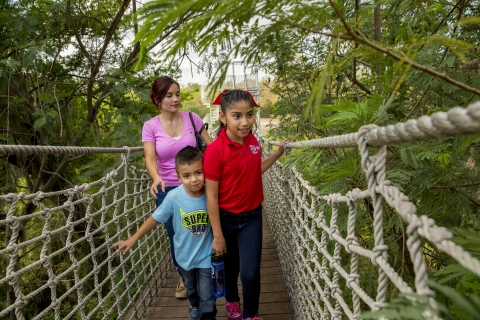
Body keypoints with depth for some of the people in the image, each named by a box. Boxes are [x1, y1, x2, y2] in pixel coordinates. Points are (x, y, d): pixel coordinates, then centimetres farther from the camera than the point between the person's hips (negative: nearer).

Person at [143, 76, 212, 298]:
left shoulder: (192, 118, -3)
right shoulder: (150, 126, -5)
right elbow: (150, 158, -14)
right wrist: (156, 179, -34)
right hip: (168, 190, 0)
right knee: (176, 237, 12)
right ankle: (183, 278, 38)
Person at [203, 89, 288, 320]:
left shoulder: (252, 141, -6)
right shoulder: (215, 150, -23)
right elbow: (211, 196, -18)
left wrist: (278, 153, 2)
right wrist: (217, 236, -14)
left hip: (252, 217, 3)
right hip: (226, 219, -2)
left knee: (250, 273, 1)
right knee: (230, 267, 20)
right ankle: (232, 301, 50)